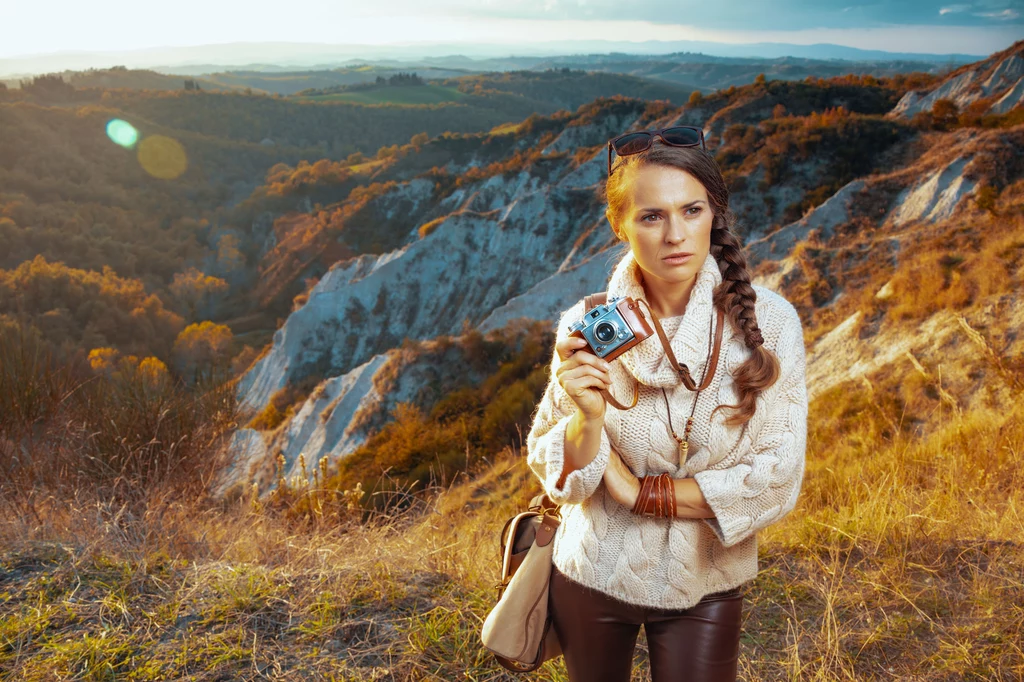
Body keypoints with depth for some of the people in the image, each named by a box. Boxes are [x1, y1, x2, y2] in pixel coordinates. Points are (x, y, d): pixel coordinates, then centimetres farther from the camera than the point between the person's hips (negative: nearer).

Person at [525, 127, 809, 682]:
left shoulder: (767, 322, -16)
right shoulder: (585, 326, -14)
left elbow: (775, 480, -15)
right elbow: (553, 471, -9)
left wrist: (640, 491, -16)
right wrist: (588, 418, -29)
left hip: (705, 586, -1)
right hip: (591, 574, 2)